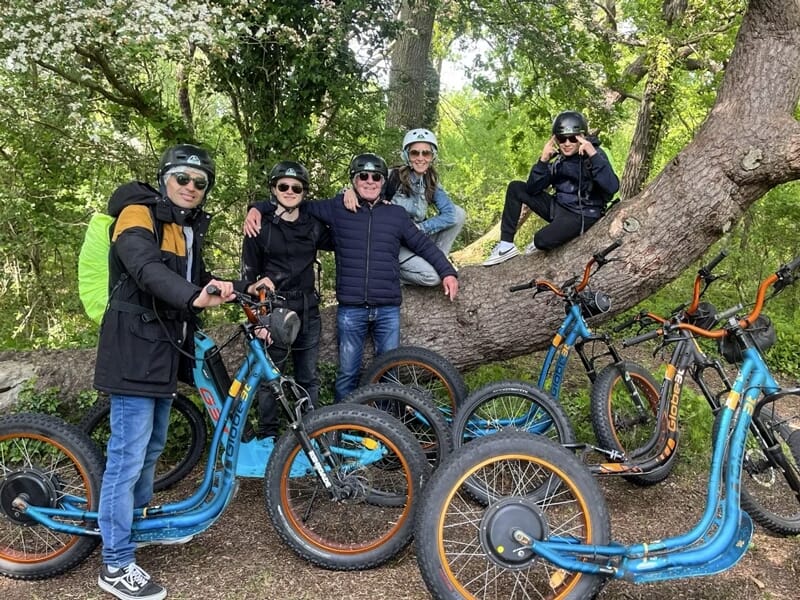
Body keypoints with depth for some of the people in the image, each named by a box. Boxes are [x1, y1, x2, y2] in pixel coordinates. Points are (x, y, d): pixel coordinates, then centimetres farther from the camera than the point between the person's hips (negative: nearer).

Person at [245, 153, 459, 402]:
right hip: (351, 309, -1)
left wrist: (447, 272, 8)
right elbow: (299, 206, 9)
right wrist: (258, 208, -2)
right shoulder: (338, 208, 5)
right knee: (347, 374, 5)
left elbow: (424, 245, 15)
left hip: (388, 309, 2)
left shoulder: (396, 213, 9)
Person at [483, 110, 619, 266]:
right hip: (558, 207, 7)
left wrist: (593, 154, -36)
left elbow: (613, 188, -31)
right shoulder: (558, 159, 2)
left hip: (582, 215, -6)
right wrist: (543, 160, -19)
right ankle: (506, 245, -1)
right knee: (516, 188, -1)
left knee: (542, 240, -31)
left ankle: (539, 244, 9)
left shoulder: (594, 155, -14)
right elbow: (532, 189, -6)